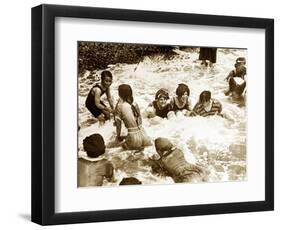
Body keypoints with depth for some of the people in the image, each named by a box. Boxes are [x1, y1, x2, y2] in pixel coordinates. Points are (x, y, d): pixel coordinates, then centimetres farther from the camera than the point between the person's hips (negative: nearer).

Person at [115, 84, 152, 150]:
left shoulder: (119, 106, -7)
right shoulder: (135, 104, 6)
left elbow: (118, 123, -2)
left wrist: (118, 136, 13)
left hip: (133, 137, -5)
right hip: (143, 134, 5)